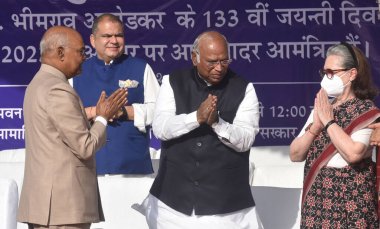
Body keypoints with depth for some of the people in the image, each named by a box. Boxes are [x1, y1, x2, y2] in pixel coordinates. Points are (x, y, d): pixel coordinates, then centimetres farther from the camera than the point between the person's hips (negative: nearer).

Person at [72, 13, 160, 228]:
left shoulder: (140, 68, 11)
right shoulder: (78, 72, 14)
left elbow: (157, 110, 2)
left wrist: (125, 111, -10)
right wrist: (91, 112, -10)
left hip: (134, 169, -1)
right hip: (90, 170, 1)